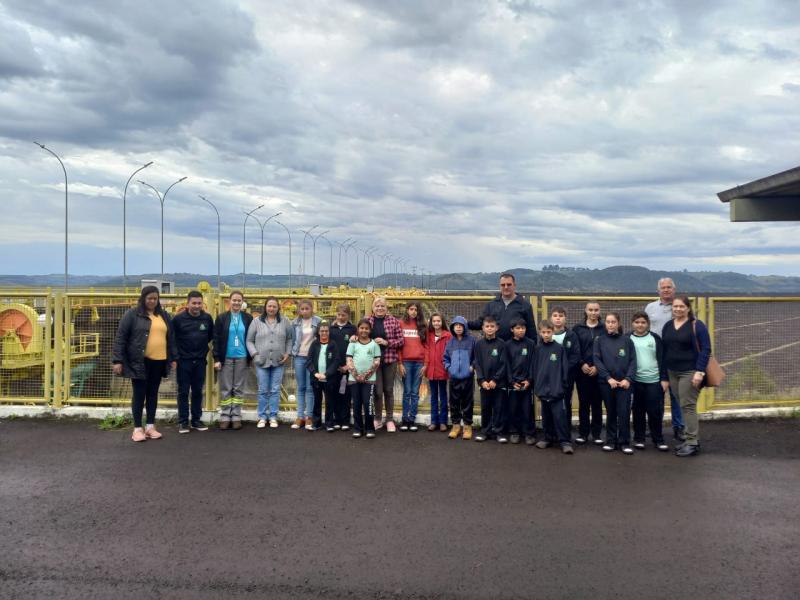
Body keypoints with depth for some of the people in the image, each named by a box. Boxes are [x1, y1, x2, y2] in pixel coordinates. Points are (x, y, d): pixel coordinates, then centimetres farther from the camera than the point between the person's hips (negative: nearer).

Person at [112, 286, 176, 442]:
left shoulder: (164, 316, 12)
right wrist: (117, 360, -11)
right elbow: (120, 338, -6)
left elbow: (170, 338, 17)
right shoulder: (132, 315, -5)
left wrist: (173, 358, 14)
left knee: (153, 394, 11)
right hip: (139, 362, -4)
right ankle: (137, 428, 11)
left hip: (158, 361, 5)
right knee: (139, 394, 2)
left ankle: (150, 426, 20)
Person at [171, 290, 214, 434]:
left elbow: (211, 336, 14)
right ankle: (183, 421, 12)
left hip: (200, 361, 2)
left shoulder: (207, 318, -1)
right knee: (183, 392, 4)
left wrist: (202, 347, 9)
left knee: (198, 391, 10)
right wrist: (174, 356, 0)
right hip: (184, 361, -2)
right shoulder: (178, 318, -8)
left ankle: (196, 420, 19)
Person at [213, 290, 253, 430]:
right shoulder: (221, 318, 2)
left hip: (242, 358, 1)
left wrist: (251, 357, 3)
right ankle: (225, 417, 9)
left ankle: (236, 417, 12)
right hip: (226, 358, -1)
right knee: (225, 389, 3)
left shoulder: (248, 318, 4)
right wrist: (216, 358, -6)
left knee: (239, 389, 6)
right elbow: (216, 339, 0)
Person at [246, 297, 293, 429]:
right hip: (262, 362, -1)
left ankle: (273, 417, 13)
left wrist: (287, 353, 0)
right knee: (263, 391, 5)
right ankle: (262, 417, 15)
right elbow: (249, 341, 5)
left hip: (278, 362, 1)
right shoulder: (256, 321, 2)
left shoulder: (285, 322, 5)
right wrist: (254, 354, -7)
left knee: (275, 391, 5)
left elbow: (290, 339, 12)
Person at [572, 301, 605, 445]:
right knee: (583, 403, 5)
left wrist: (597, 366, -10)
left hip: (598, 372, 0)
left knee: (597, 403, 5)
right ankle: (583, 433, 12)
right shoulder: (577, 329, 6)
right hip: (582, 371, 0)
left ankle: (597, 434, 13)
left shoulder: (604, 329, 3)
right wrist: (582, 364, -9)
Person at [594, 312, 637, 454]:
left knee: (624, 412, -2)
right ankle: (611, 441, 17)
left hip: (624, 382, 0)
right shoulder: (600, 340, 3)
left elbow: (633, 361, 1)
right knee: (610, 412, 8)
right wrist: (608, 378, -11)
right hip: (606, 382, 0)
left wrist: (628, 379, -11)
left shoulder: (627, 340, 3)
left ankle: (625, 442, 8)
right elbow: (597, 361, -2)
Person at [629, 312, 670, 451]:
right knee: (638, 411, 7)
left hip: (654, 381, 0)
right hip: (636, 381, 0)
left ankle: (658, 439, 13)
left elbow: (661, 359, 3)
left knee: (655, 411, 2)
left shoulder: (655, 338, 4)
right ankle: (639, 438, 17)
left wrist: (664, 378, -2)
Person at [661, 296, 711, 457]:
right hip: (672, 372, 6)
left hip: (690, 372, -6)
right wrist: (664, 374, 11)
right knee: (682, 406, 10)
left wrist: (699, 371, -19)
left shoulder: (697, 325, -8)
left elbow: (705, 349, -12)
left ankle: (692, 442, -1)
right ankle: (690, 438, 19)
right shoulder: (667, 326, 10)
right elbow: (664, 350, 13)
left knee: (688, 406, -7)